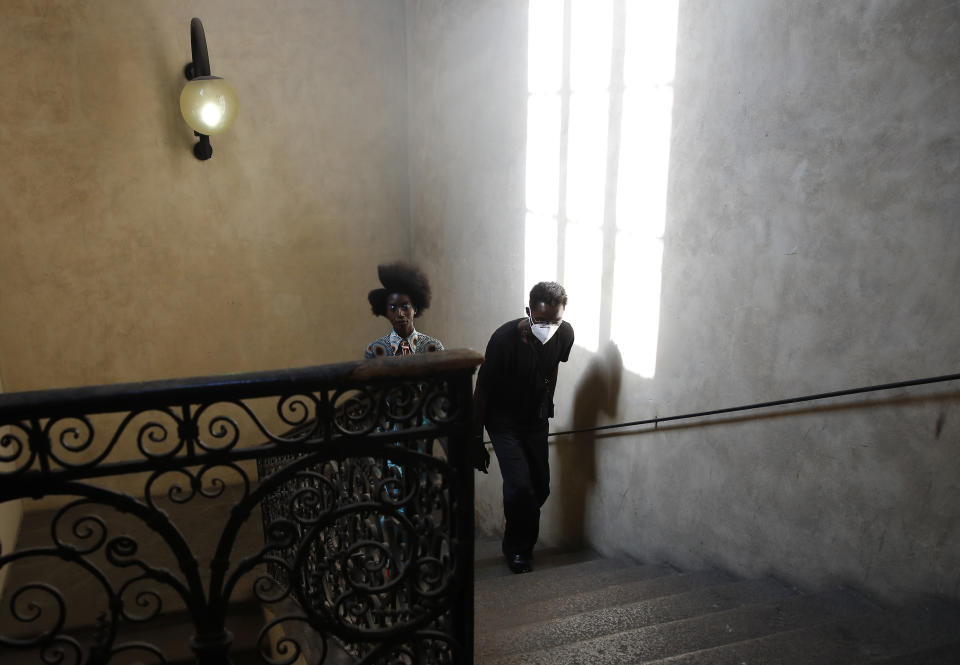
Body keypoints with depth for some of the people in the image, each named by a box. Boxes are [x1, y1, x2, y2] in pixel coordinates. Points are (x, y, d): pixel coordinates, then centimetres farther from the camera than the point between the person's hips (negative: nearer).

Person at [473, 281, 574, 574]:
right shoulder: (504, 339, -28)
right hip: (503, 421, -5)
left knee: (540, 488, 6)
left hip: (536, 419, 5)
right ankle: (518, 549, 8)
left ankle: (519, 545, 31)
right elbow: (482, 392, -18)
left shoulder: (565, 334, -14)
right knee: (519, 486, -16)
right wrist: (476, 441, -13)